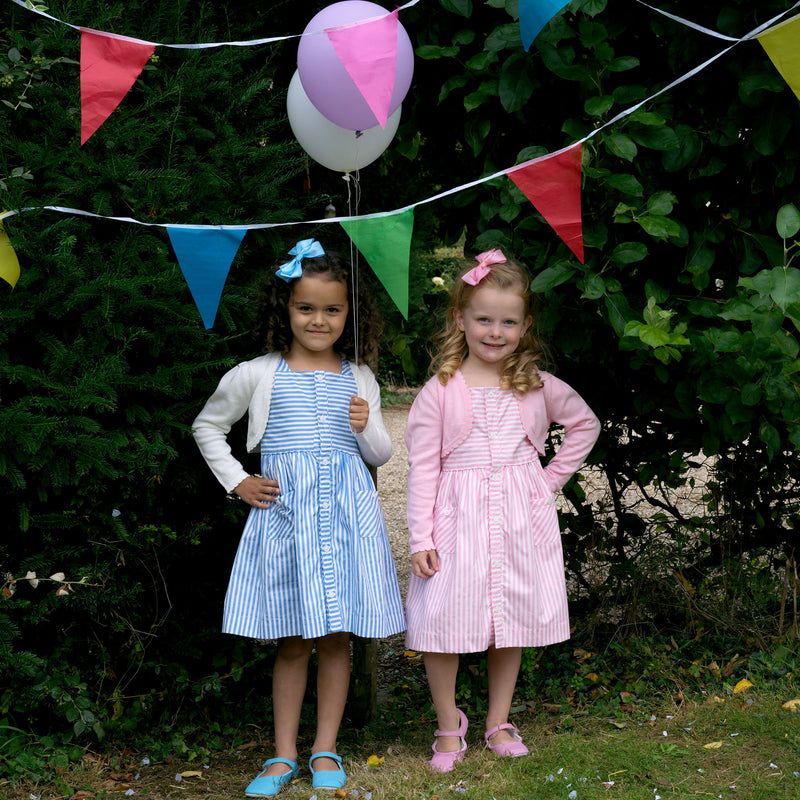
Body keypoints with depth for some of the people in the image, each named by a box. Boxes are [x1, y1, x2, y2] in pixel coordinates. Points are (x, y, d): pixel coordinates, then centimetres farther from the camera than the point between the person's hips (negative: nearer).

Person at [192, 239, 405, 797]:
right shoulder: (256, 375, 2)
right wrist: (237, 482, 6)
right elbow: (207, 427, 15)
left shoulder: (359, 380, 8)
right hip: (284, 513, -1)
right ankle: (284, 754, 13)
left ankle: (326, 750, 15)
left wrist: (368, 427, -7)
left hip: (346, 515, 1)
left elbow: (382, 456, 14)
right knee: (292, 641, 3)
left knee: (337, 637, 4)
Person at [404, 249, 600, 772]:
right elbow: (422, 467, -4)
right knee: (443, 620, -5)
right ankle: (449, 727, 13)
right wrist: (421, 538, -9)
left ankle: (499, 723, 24)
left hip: (520, 519, 3)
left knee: (513, 620, 9)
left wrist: (552, 478, 8)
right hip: (458, 518, -2)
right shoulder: (440, 391, -4)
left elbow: (586, 425, 19)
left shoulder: (538, 387, 4)